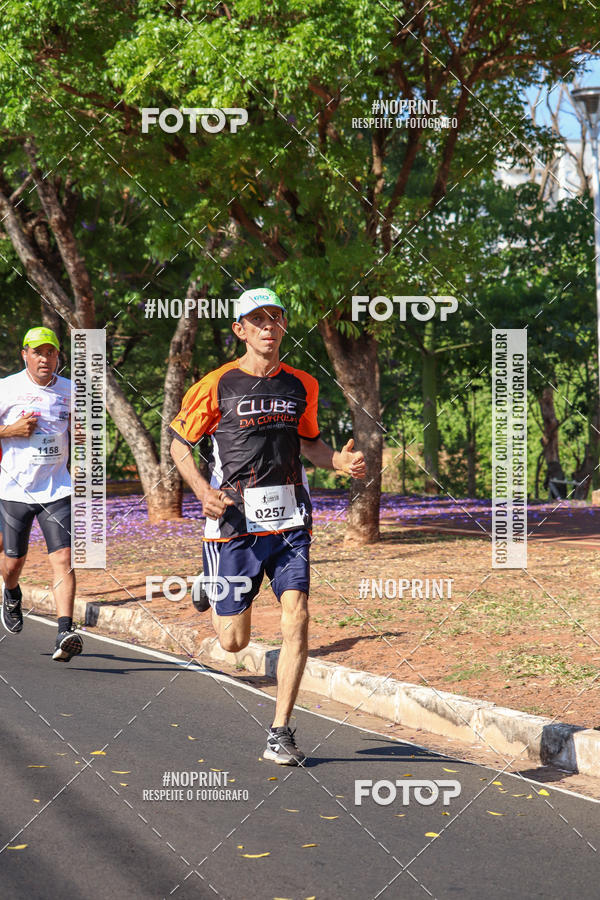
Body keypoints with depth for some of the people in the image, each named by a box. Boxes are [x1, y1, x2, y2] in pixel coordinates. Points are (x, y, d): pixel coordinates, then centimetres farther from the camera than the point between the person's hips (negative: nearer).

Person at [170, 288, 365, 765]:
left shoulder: (302, 385, 8)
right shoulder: (217, 385, -3)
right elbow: (179, 443, 5)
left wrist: (340, 461, 2)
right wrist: (204, 491, -10)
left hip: (289, 519, 3)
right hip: (234, 519, -3)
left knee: (296, 616, -12)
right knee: (234, 641, 1)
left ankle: (281, 732, -2)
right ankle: (213, 591, 39)